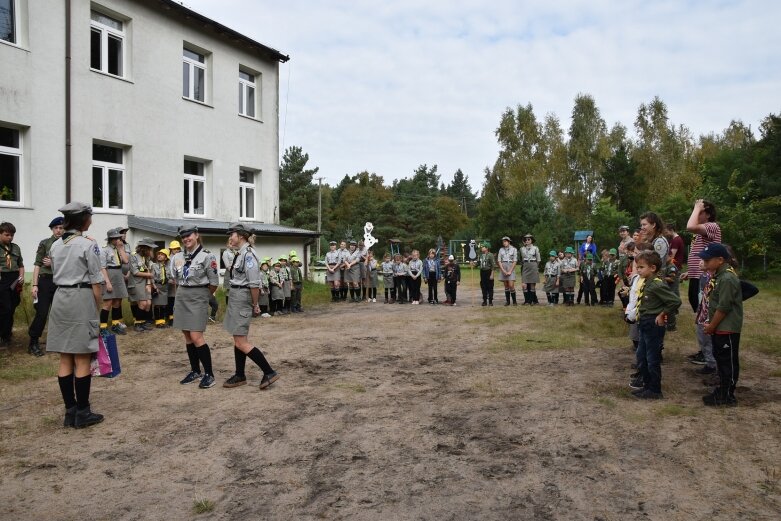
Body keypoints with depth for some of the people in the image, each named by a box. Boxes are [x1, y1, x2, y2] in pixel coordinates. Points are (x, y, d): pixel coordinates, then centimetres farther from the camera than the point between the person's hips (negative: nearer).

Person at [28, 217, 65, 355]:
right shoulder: (44, 243, 1)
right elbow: (37, 265, -2)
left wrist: (54, 263, -10)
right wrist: (34, 285, -9)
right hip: (46, 281, -2)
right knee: (42, 313, -3)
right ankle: (33, 343, 10)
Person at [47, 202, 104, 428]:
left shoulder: (55, 245, 11)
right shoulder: (88, 245, -10)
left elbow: (56, 275, 13)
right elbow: (96, 282, -9)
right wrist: (99, 308, 0)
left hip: (60, 299, 7)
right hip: (81, 299, -7)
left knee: (65, 360, 9)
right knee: (82, 360, 0)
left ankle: (70, 411, 16)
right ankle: (82, 413, 5)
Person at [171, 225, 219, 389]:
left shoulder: (207, 256, -11)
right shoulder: (177, 257, 7)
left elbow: (214, 282, -6)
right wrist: (182, 294, 16)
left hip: (198, 298, -6)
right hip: (181, 297, 6)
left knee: (196, 337, -11)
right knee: (187, 336, 9)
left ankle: (209, 374, -2)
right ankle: (195, 371, 20)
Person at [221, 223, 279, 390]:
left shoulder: (248, 254, -18)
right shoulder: (239, 254, 12)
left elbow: (254, 284, -21)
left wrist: (255, 305, -14)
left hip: (242, 299, -10)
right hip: (236, 299, 10)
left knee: (241, 343, -7)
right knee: (238, 340, 15)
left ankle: (269, 372, -2)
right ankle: (240, 376, 25)